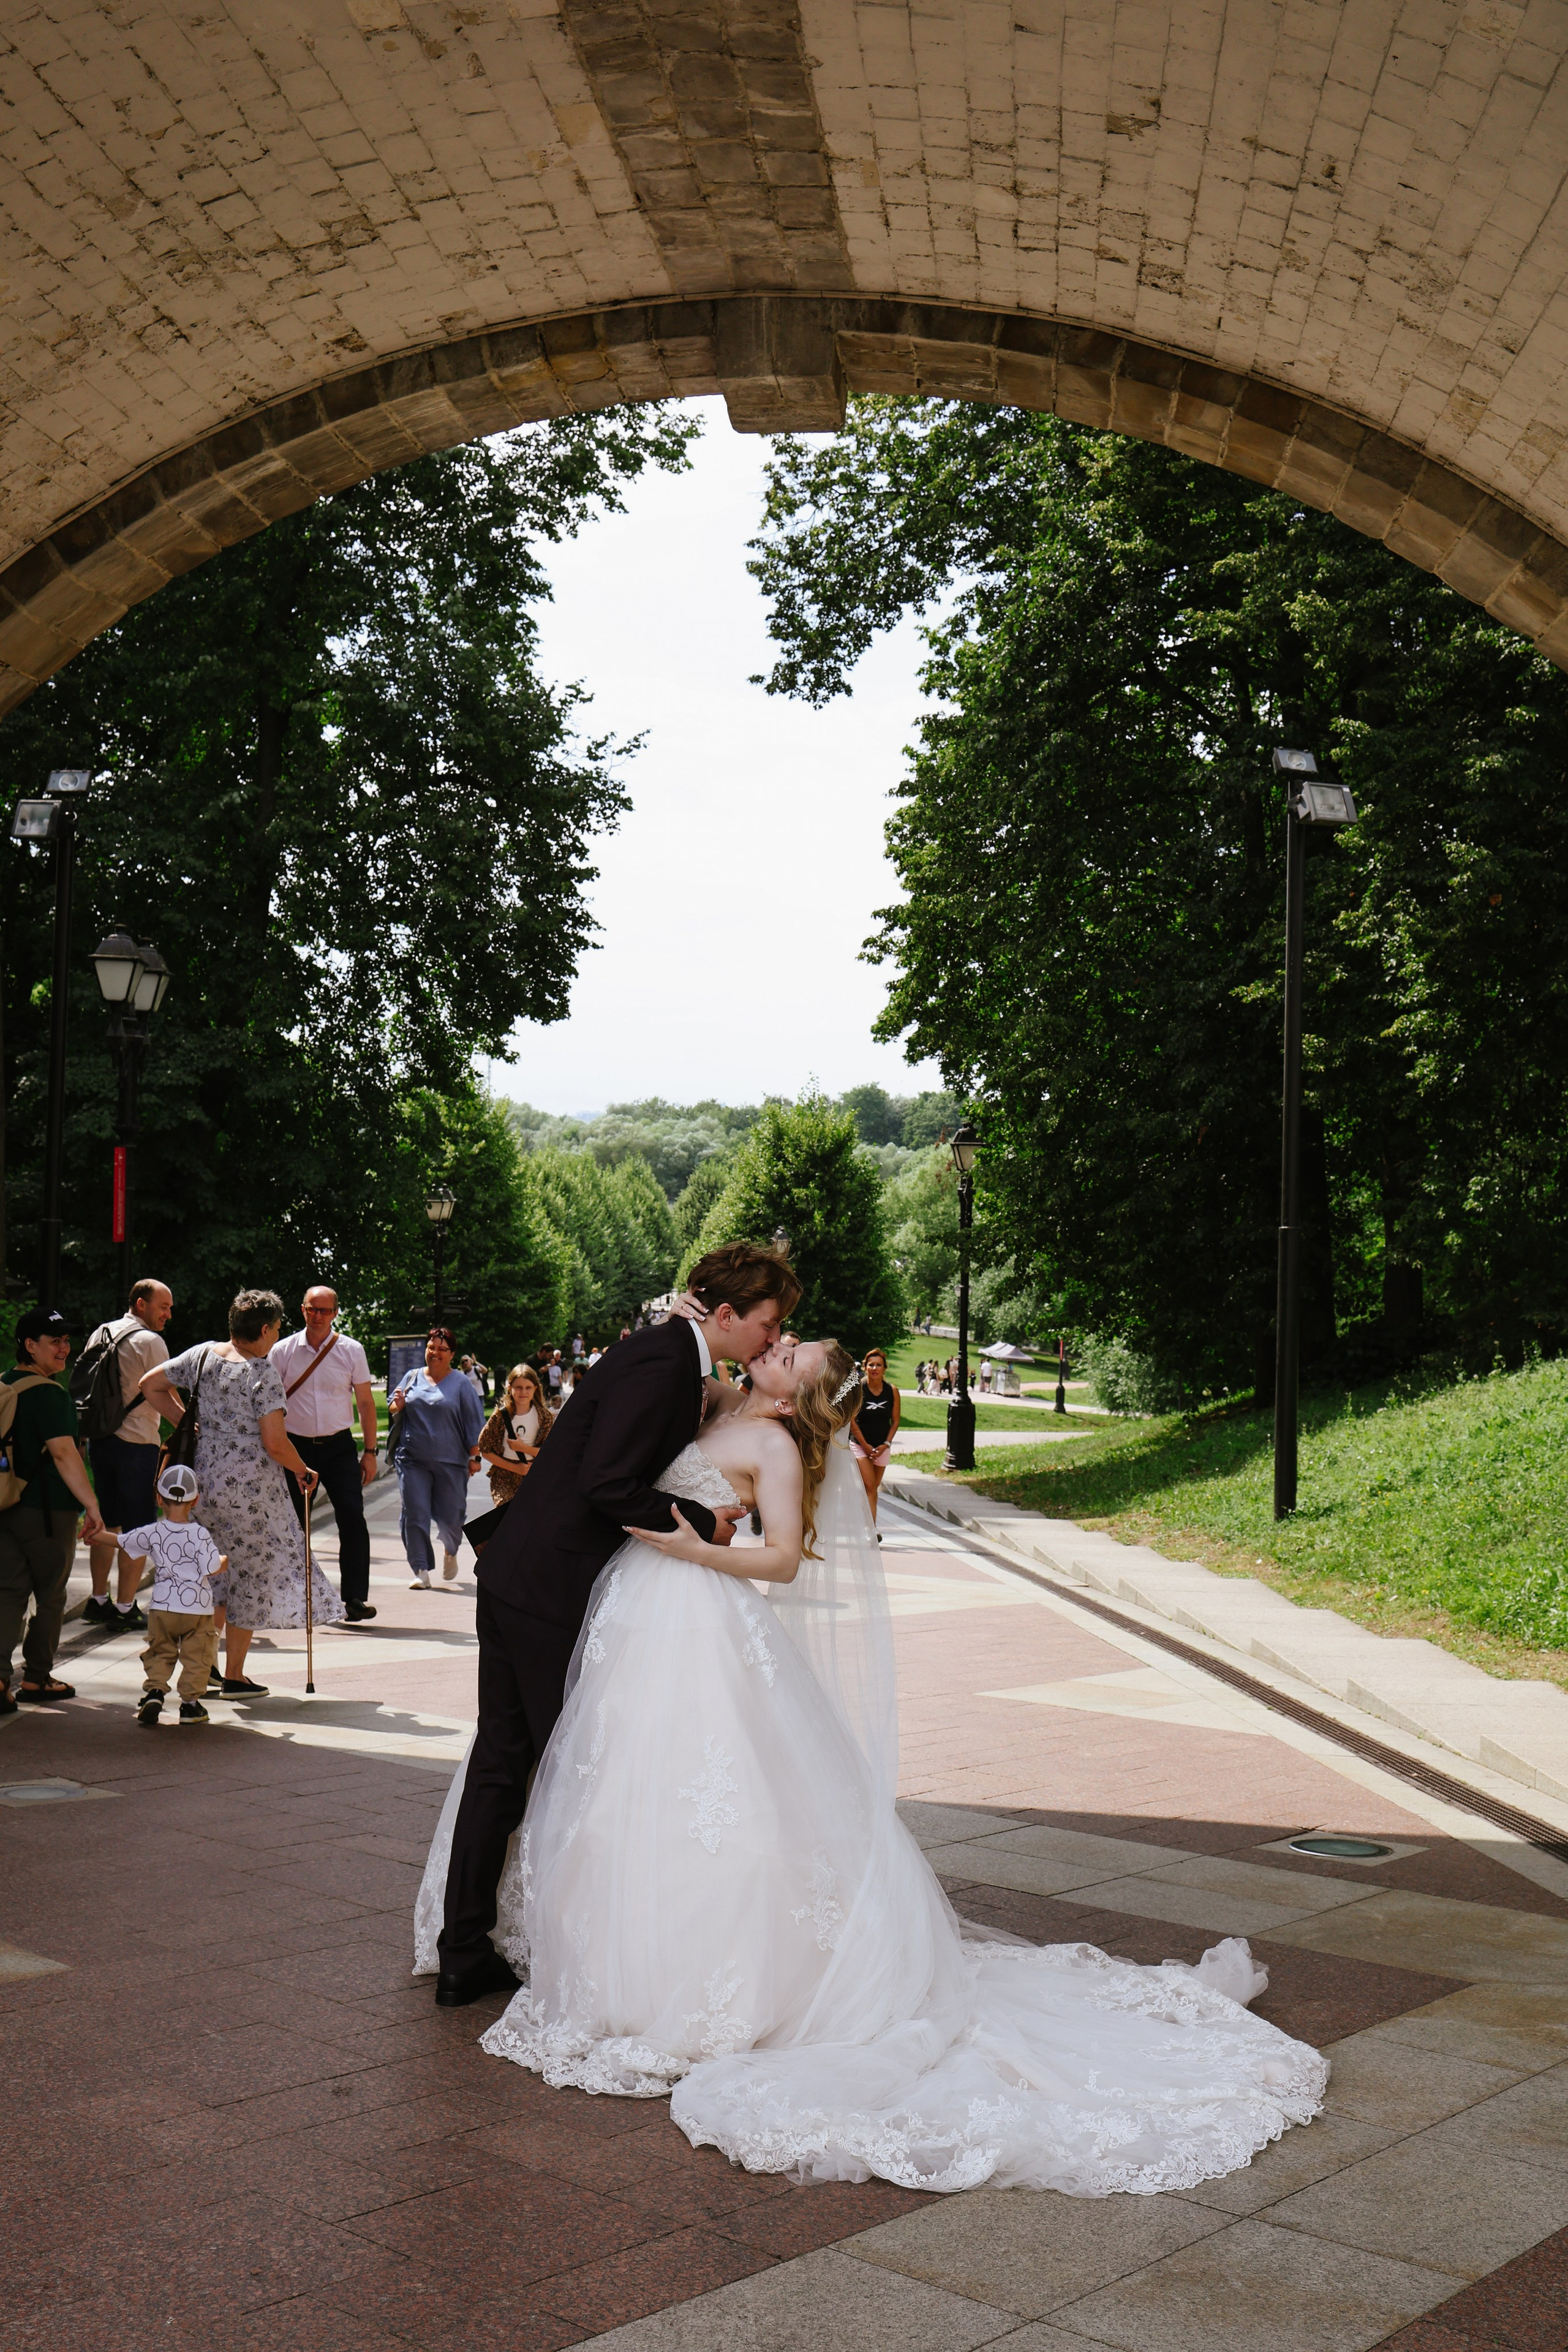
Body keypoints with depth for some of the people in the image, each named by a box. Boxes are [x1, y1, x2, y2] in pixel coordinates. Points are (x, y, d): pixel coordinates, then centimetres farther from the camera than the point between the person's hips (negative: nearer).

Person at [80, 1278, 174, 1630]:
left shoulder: (99, 1334, 12)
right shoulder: (150, 1342, -12)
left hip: (99, 1440, 8)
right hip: (136, 1444, -8)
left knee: (108, 1523, 17)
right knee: (138, 1529, -2)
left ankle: (98, 1601, 22)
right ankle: (124, 1609, -1)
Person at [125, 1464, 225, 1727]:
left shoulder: (152, 1533, -3)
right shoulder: (200, 1534, -11)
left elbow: (121, 1543, 10)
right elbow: (214, 1569, -13)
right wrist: (226, 1560, 11)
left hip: (162, 1607, 2)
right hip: (198, 1608, -2)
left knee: (159, 1652, 15)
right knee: (196, 1657, 8)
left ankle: (155, 1690, -1)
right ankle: (190, 1701, 7)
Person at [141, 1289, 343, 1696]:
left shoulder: (204, 1354, 4)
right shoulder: (263, 1371, -15)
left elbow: (150, 1383, 12)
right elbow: (274, 1443, -18)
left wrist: (184, 1422, 13)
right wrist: (303, 1471, -1)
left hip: (205, 1477, 7)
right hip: (251, 1485, -7)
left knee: (222, 1568, 22)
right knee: (252, 1572, 7)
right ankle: (234, 1676, 14)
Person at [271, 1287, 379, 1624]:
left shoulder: (351, 1351, 2)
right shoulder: (282, 1352, 2)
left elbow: (366, 1402, 6)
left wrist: (369, 1452, 1)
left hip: (339, 1447, 0)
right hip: (296, 1446, 1)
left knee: (352, 1519, -10)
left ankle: (355, 1598, -6)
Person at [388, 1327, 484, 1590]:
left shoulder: (461, 1383, 2)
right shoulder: (412, 1378, 10)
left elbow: (473, 1422, 2)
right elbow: (392, 1408, 19)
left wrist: (474, 1456, -2)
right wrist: (398, 1406, -5)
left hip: (450, 1461, -2)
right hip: (412, 1460, 2)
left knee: (449, 1516, 2)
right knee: (415, 1514, -6)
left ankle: (450, 1552, 34)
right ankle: (421, 1571, -1)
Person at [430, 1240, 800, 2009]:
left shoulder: (675, 1357, 12)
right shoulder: (661, 1366, -19)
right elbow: (607, 1487, -24)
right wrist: (701, 1522, -14)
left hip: (515, 1579, 10)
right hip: (551, 1592, -10)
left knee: (501, 1763, 12)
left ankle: (463, 1954, 20)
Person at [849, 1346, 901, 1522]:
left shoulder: (892, 1392, -3)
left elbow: (896, 1421, 3)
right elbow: (851, 1420, -10)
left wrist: (886, 1445, -6)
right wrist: (865, 1445, -11)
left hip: (882, 1446, 3)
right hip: (860, 1444, -3)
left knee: (873, 1489, 12)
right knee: (869, 1487, -14)